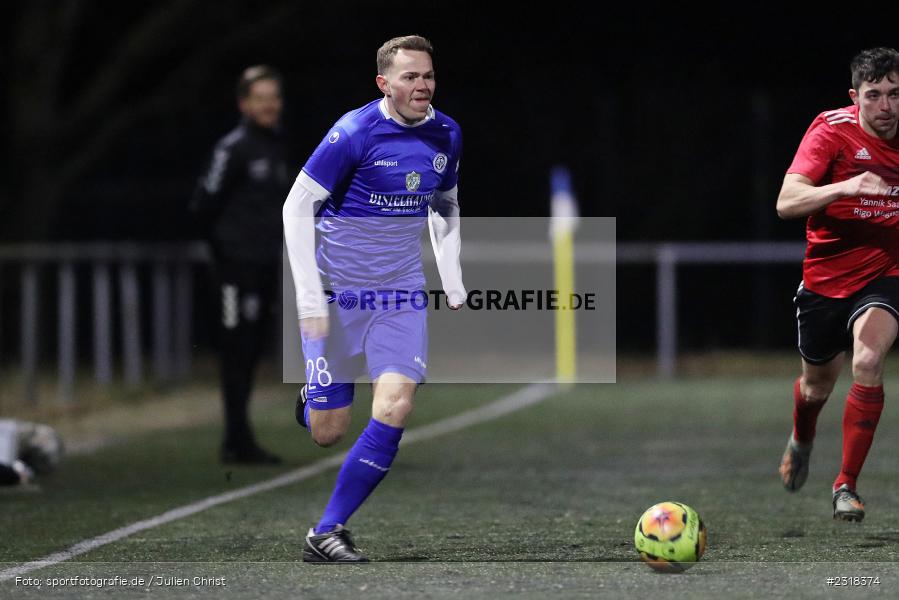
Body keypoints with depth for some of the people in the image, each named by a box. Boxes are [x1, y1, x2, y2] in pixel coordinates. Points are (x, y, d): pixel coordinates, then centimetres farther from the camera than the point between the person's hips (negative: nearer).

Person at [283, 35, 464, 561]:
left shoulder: (447, 136, 1)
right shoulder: (354, 134, -17)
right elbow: (297, 206, -14)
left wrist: (454, 284, 8)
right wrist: (309, 296, -20)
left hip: (401, 292, 4)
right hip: (337, 293, -4)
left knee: (395, 408, -15)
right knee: (327, 432, -1)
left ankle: (327, 533, -7)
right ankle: (310, 400, 39)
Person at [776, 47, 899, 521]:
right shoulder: (832, 129, -17)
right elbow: (786, 202, -28)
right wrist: (844, 186, -42)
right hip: (825, 280, 0)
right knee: (817, 387, 16)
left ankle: (846, 487, -17)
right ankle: (801, 440, 55)